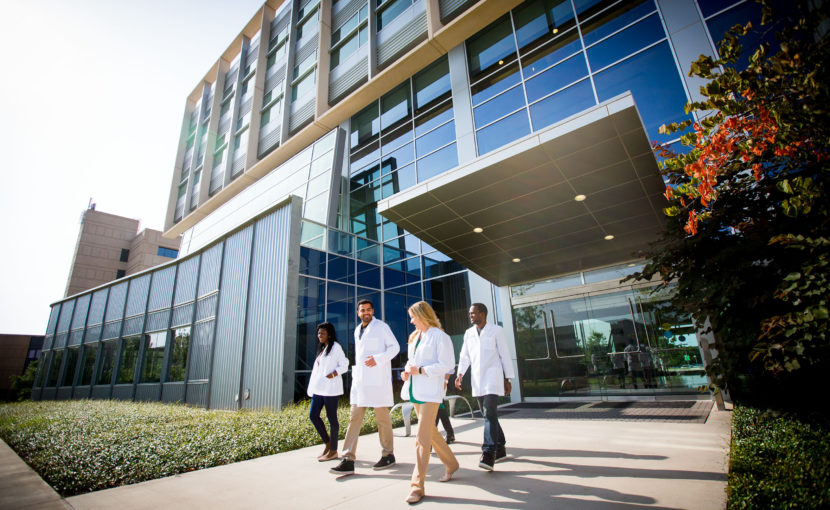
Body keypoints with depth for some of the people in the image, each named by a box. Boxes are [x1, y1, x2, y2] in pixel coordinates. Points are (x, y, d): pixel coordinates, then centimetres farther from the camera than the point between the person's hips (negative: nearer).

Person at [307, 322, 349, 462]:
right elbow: (318, 368, 18)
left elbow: (344, 365, -11)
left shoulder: (335, 347, -8)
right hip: (319, 388, 9)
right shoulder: (322, 348, 17)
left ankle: (333, 450, 13)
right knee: (313, 415, 7)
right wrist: (313, 387, 13)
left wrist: (333, 374, -22)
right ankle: (327, 443, 23)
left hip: (330, 388, -9)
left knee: (331, 418, 0)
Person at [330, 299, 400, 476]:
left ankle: (388, 454, 20)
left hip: (377, 379, -6)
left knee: (382, 417, 4)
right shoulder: (357, 330, 16)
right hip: (360, 380, 6)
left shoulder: (381, 327, -4)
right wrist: (355, 374, 18)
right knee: (354, 418, 2)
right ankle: (348, 459, 6)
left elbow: (395, 347, -6)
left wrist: (378, 359, -18)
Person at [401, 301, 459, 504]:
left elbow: (447, 365, -15)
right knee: (430, 432, 18)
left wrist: (420, 370, -18)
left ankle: (417, 485, 1)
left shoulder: (439, 336, -11)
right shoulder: (414, 337, 13)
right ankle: (451, 464, 38)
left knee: (422, 438, -9)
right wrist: (407, 371, 2)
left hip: (430, 392, -8)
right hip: (415, 390, 8)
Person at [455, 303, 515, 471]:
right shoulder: (469, 333, 12)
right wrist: (460, 374, -3)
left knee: (490, 414, -16)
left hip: (493, 378, -5)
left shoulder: (496, 330, -1)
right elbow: (464, 356, 12)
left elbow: (504, 355, 0)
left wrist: (507, 379, -2)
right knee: (489, 415, 12)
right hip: (477, 381, 5)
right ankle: (500, 449, 26)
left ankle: (488, 454, -16)